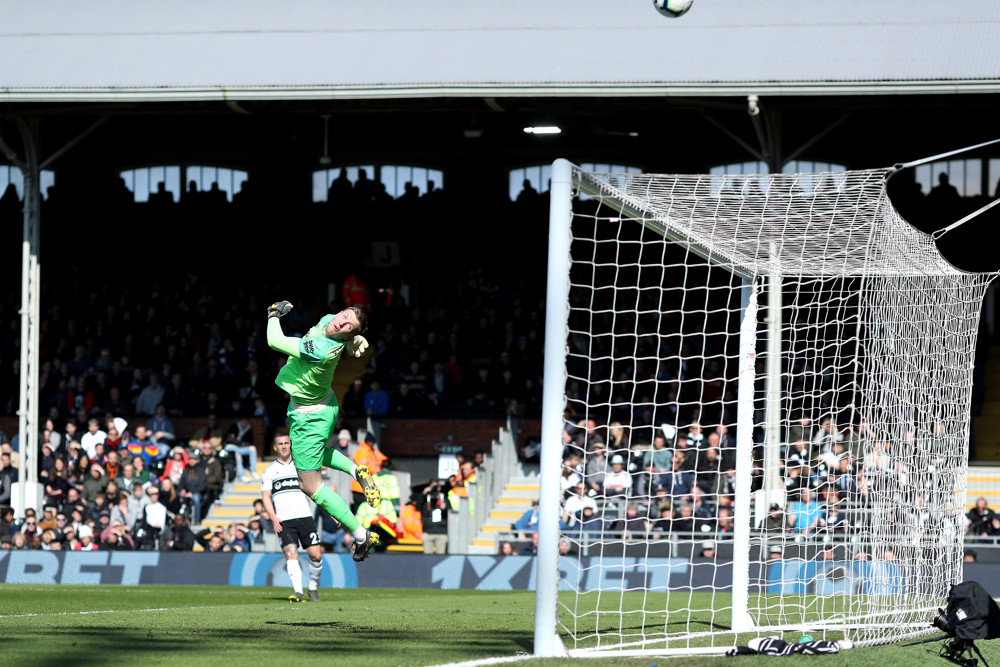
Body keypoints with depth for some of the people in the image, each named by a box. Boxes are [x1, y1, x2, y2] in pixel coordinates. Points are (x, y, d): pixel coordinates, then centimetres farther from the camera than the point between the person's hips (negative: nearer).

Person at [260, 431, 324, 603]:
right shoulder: (269, 471, 13)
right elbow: (266, 496, 8)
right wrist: (273, 517, -8)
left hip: (304, 516, 1)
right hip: (284, 520, -1)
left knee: (316, 555, -6)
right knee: (291, 553, -19)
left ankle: (313, 587, 16)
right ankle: (298, 592, -27)